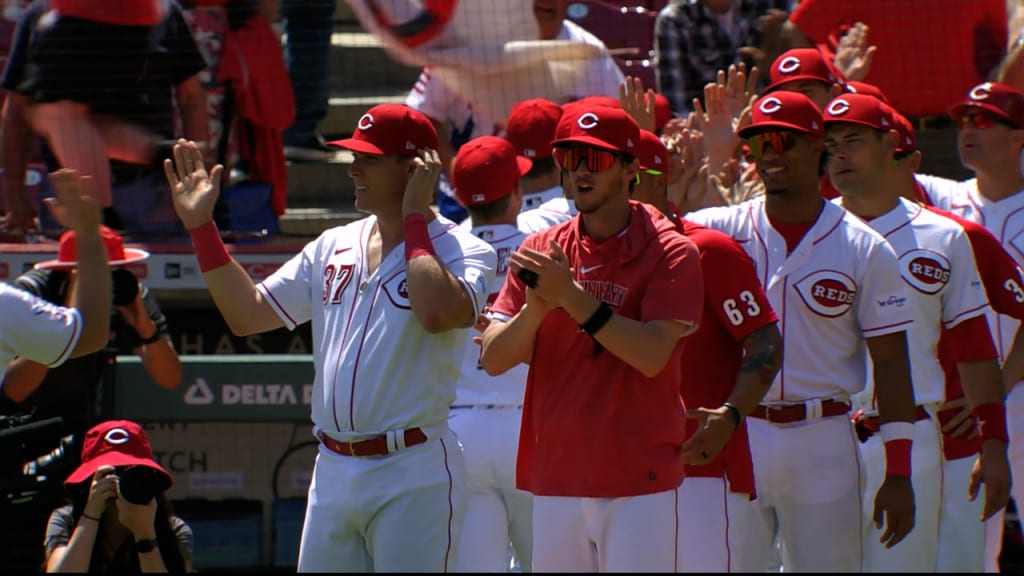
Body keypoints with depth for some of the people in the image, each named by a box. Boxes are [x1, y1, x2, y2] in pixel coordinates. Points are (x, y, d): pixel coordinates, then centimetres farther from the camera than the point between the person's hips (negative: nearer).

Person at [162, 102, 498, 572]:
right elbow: (246, 314, 16)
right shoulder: (333, 247, 15)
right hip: (332, 473, 7)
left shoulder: (460, 249, -5)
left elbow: (438, 313, -27)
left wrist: (414, 218, -14)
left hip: (414, 477, -7)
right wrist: (201, 225, 11)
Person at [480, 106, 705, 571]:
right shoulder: (540, 252, 10)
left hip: (638, 484, -5)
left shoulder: (669, 253, -4)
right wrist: (536, 308, -16)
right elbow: (494, 359, 4)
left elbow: (652, 355, -17)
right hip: (556, 478, 5)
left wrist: (572, 296, -19)